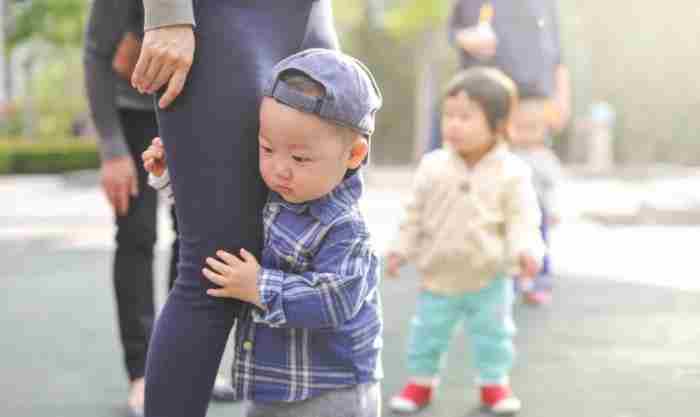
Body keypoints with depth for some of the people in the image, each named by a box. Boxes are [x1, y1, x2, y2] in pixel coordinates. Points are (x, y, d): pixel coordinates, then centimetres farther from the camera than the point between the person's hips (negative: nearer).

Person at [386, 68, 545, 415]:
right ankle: (421, 381, 29)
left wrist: (526, 251, -28)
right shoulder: (433, 166, -5)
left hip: (489, 278, -2)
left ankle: (494, 383, 28)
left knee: (493, 335, 9)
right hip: (439, 275, 2)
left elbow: (522, 220, -13)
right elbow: (415, 214, 3)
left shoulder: (512, 173, -12)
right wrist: (401, 249, 1)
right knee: (428, 332, 11)